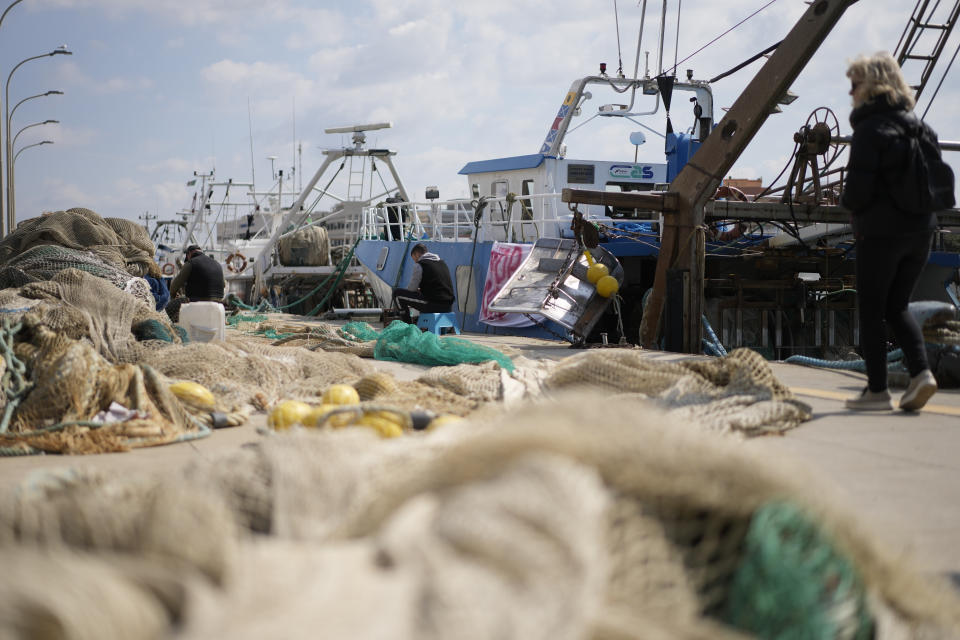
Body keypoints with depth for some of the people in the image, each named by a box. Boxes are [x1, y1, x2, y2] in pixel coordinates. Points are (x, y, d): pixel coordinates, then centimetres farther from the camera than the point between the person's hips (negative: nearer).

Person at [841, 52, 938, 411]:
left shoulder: (870, 128, -13)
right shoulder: (915, 125, 11)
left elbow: (859, 187, -17)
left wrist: (849, 205, 3)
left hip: (881, 231, -7)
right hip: (920, 228, 7)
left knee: (871, 311, 4)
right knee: (897, 307, 16)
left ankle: (877, 391, 6)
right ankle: (920, 372, -2)